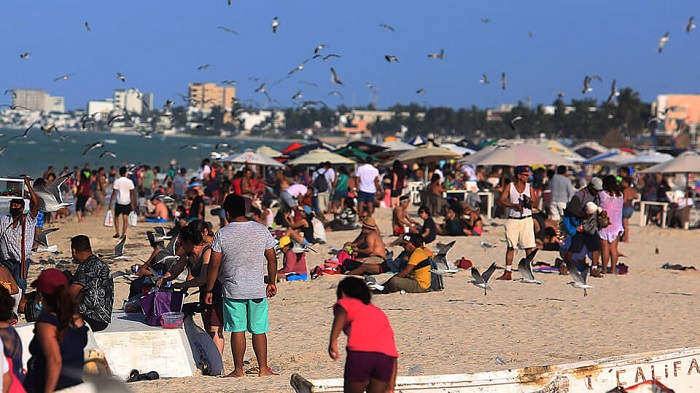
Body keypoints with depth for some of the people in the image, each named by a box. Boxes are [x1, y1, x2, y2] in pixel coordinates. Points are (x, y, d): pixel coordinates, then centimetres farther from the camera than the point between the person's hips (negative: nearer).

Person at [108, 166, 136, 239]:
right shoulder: (129, 181, -1)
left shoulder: (117, 181, -6)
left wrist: (110, 203, 0)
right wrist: (133, 204, 9)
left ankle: (117, 233, 4)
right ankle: (123, 234, -1)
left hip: (119, 202, -1)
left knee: (116, 217, 12)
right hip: (127, 202, 1)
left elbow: (114, 193, -7)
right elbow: (131, 194, 2)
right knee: (125, 218, 4)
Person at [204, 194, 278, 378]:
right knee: (259, 331, 7)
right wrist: (272, 282, 20)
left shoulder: (222, 234, -7)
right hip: (257, 290, 2)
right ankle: (263, 368, 9)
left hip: (233, 291, -2)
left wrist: (208, 290, 4)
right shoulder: (262, 230, 0)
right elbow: (272, 259, 7)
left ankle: (239, 369, 8)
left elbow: (214, 265, -5)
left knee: (237, 330, 4)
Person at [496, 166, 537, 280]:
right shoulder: (509, 187, 2)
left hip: (526, 219, 1)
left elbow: (534, 203, 7)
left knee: (529, 246, -4)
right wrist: (515, 205, -14)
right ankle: (507, 273, 5)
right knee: (510, 247, 2)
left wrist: (529, 203, -17)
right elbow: (500, 201, -4)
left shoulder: (529, 187, 7)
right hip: (512, 219, -1)